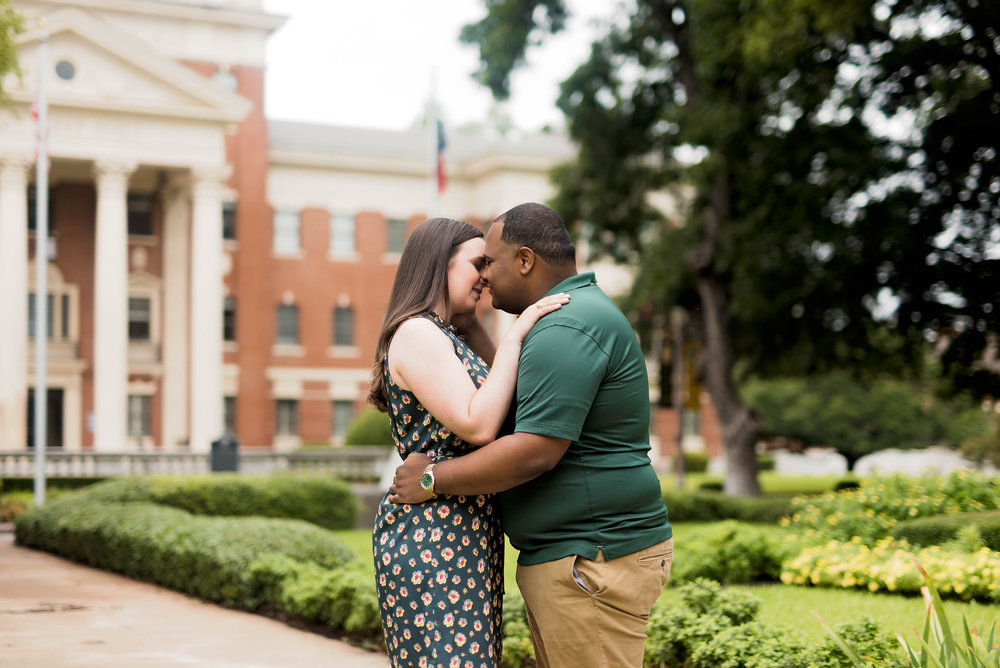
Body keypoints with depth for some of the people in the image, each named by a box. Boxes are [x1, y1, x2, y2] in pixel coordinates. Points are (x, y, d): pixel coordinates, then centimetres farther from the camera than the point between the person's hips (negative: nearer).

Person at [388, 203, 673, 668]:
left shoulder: (567, 328, -17)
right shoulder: (578, 314, 19)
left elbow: (535, 452, -23)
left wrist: (432, 479, -14)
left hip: (594, 561, -11)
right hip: (569, 558, 11)